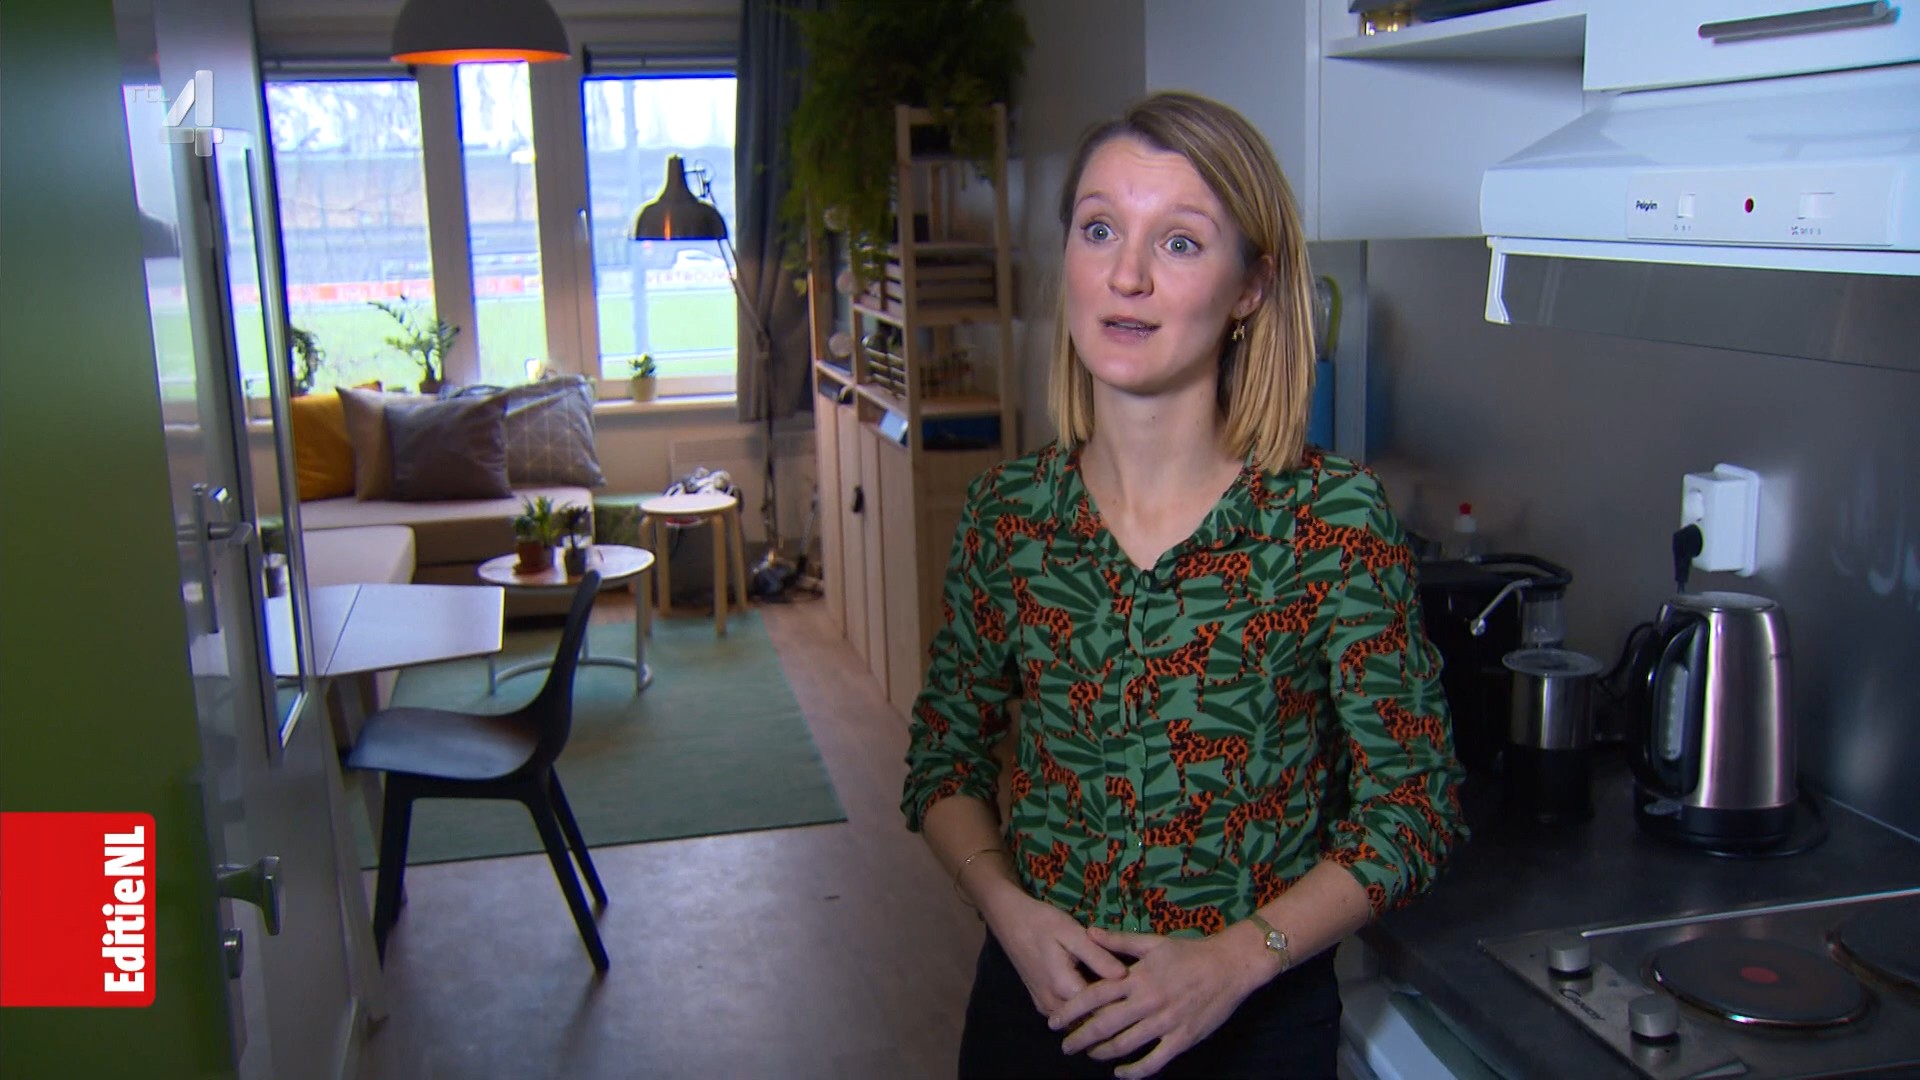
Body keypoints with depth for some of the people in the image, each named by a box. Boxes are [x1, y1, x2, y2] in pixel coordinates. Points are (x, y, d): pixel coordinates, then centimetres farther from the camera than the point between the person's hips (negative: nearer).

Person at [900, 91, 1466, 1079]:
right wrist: (1010, 908, -12)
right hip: (1032, 995, 3)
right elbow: (945, 759, 3)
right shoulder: (1006, 512, -6)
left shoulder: (1332, 522, -15)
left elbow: (1412, 807, -9)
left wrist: (1236, 958, -17)